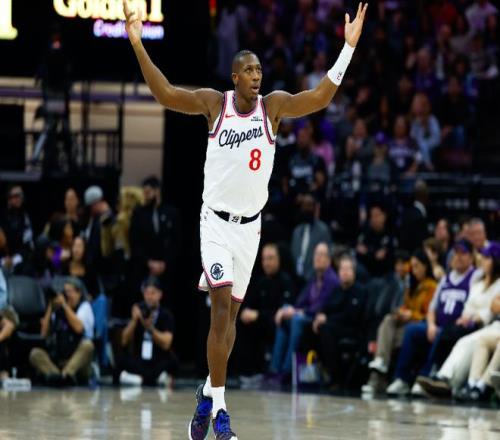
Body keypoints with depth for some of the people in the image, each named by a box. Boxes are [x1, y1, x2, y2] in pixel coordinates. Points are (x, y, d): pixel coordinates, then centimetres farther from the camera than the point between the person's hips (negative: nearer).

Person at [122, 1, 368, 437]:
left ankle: (209, 392, 29)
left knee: (230, 313, 11)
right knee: (222, 308, -16)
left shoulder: (273, 105, -2)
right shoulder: (214, 103, -6)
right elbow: (166, 94, -13)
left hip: (250, 225, 3)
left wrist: (348, 48, -21)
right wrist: (138, 45, -22)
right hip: (217, 221, -3)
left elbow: (319, 98, -13)